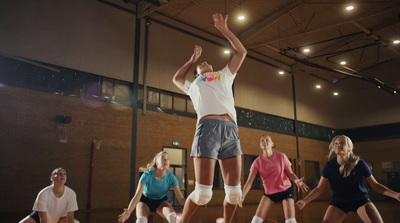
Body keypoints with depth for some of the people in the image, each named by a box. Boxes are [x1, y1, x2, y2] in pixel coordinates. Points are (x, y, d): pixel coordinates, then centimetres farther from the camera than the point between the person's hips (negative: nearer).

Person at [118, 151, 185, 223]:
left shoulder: (171, 177, -20)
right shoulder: (147, 175, -25)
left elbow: (180, 198, -20)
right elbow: (137, 196, -30)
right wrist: (128, 212, -45)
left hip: (161, 202, 2)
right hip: (145, 201, -1)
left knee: (172, 216, -31)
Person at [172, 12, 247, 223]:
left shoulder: (225, 75, 33)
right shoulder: (193, 85, 32)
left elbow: (241, 51, 36)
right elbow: (177, 78, 50)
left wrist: (224, 29, 38)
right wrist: (192, 59, 51)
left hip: (231, 129, 2)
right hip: (208, 127, -2)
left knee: (234, 191, -1)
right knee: (203, 192, -7)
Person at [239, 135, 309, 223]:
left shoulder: (281, 156, -12)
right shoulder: (257, 162, -12)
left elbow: (290, 173, -6)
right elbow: (249, 181, -17)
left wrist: (296, 180, -30)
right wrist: (243, 196, -32)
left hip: (286, 190, -1)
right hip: (269, 193, 1)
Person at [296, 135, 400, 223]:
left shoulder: (359, 164, -16)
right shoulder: (329, 166, -15)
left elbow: (375, 185, -7)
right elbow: (319, 188, -10)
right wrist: (304, 201, -22)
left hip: (360, 199, 0)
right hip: (339, 201, 0)